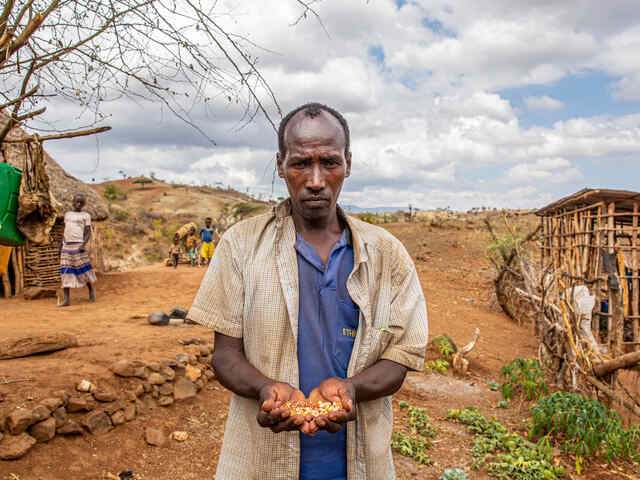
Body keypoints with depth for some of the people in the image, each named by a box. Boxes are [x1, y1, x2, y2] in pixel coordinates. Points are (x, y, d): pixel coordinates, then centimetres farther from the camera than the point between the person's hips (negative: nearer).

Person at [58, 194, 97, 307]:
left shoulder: (85, 215, 4)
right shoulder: (67, 214, 18)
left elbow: (88, 232, -2)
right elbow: (65, 231, 20)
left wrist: (83, 244, -16)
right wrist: (62, 245, 12)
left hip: (78, 245, -4)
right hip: (66, 246, 5)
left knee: (83, 268, -4)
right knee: (65, 271, -2)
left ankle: (91, 290, 19)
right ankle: (66, 299, -3)